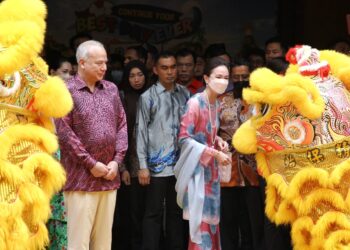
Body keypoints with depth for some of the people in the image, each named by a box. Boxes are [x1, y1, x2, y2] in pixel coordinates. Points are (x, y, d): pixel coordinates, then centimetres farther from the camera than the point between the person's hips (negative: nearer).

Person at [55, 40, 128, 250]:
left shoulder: (111, 89, 13)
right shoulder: (67, 91, -6)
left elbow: (122, 125, 13)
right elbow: (64, 132, -11)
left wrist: (116, 160, 0)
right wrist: (91, 164, -10)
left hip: (109, 176, 5)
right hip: (81, 177, -5)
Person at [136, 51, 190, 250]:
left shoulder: (184, 94, 6)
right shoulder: (148, 97, -4)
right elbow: (141, 132, -4)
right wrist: (143, 166, -7)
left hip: (180, 163, 4)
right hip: (157, 164, -4)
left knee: (177, 211, 12)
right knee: (154, 213, 2)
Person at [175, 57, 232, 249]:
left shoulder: (216, 104, 8)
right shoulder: (195, 103, -16)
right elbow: (184, 138, -19)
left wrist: (218, 141, -2)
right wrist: (215, 153, -21)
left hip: (211, 168, 8)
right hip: (197, 168, -8)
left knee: (211, 220, 10)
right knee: (201, 222, -6)